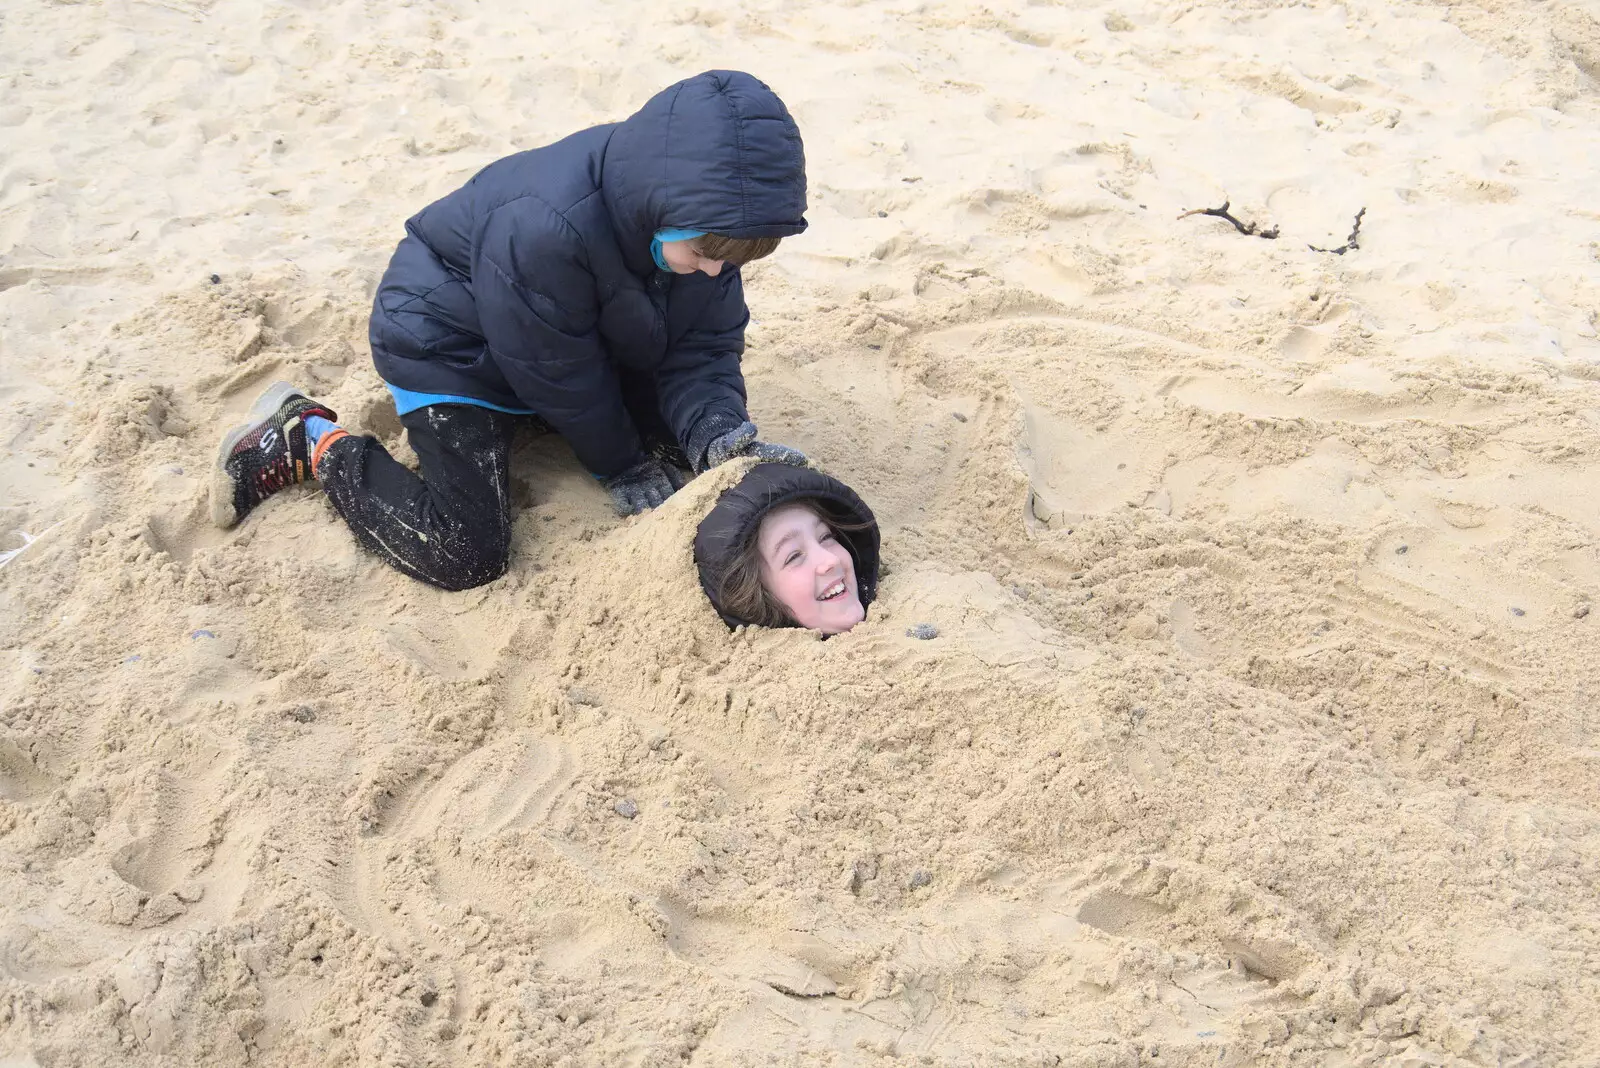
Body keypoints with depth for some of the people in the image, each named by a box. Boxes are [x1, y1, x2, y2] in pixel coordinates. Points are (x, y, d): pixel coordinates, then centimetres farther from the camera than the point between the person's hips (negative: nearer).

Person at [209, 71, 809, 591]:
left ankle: (518, 419, 23)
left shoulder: (705, 219, -20)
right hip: (446, 344, -7)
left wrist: (721, 435, -32)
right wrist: (622, 467, -11)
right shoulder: (544, 229, -40)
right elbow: (558, 373, -25)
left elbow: (703, 349, -12)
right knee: (464, 556, -18)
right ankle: (313, 443, 2)